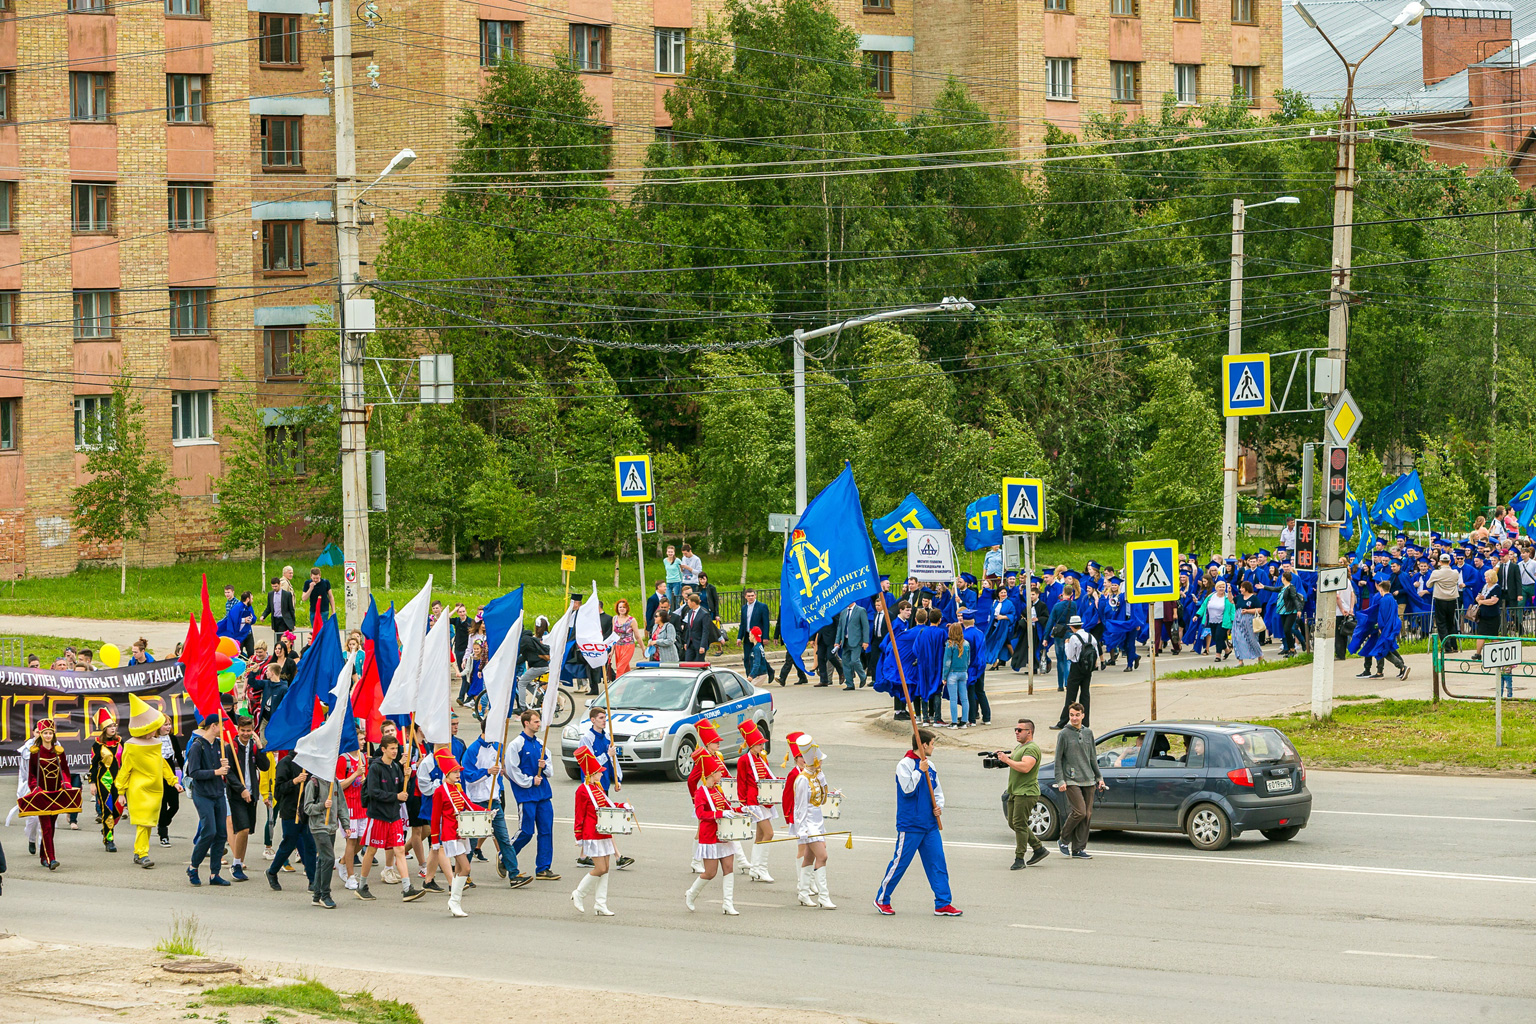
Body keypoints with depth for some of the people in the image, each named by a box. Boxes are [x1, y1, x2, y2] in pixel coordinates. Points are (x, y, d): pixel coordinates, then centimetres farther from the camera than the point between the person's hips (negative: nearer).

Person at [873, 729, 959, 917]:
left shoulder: (930, 767, 12)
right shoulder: (904, 765, -9)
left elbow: (937, 791, 19)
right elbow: (907, 789, -20)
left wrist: (939, 806, 2)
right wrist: (920, 771, -18)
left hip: (930, 826, 7)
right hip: (910, 826, -7)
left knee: (937, 864, 2)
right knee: (899, 863, 0)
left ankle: (943, 904, 5)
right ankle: (882, 900, 14)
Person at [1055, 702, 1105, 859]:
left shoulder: (1088, 733, 13)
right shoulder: (1064, 734, -2)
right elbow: (1058, 759, -2)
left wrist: (1099, 777, 17)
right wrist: (1060, 781, -9)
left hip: (1088, 781, 5)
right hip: (1071, 781, -5)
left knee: (1087, 815, 2)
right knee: (1080, 812, -16)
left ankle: (1079, 849, 8)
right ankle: (1064, 840, 4)